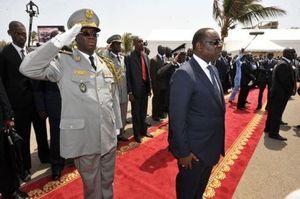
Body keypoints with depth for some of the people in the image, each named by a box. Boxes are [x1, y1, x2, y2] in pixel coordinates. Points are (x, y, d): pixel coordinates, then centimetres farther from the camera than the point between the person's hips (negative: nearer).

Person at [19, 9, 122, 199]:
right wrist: (60, 40, -25)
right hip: (84, 140, -4)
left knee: (108, 183, 25)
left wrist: (118, 126, 12)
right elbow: (28, 68, -26)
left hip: (109, 137, 5)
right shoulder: (63, 62, -10)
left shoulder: (106, 64, 5)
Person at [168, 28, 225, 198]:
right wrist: (183, 151, -18)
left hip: (211, 146, 8)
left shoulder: (213, 69, 5)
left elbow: (216, 106, 9)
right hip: (194, 148, -7)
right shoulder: (184, 74, -24)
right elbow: (178, 117, -23)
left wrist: (218, 143, 11)